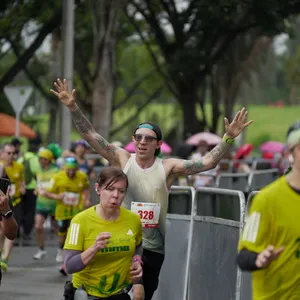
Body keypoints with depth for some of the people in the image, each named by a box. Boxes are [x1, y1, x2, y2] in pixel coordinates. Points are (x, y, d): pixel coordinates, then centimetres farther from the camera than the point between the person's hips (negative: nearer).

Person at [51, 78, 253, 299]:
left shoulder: (167, 168, -4)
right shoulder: (122, 160, -3)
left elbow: (207, 163, -9)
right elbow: (91, 136, -8)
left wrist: (228, 139, -19)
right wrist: (73, 108, -17)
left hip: (152, 248, 1)